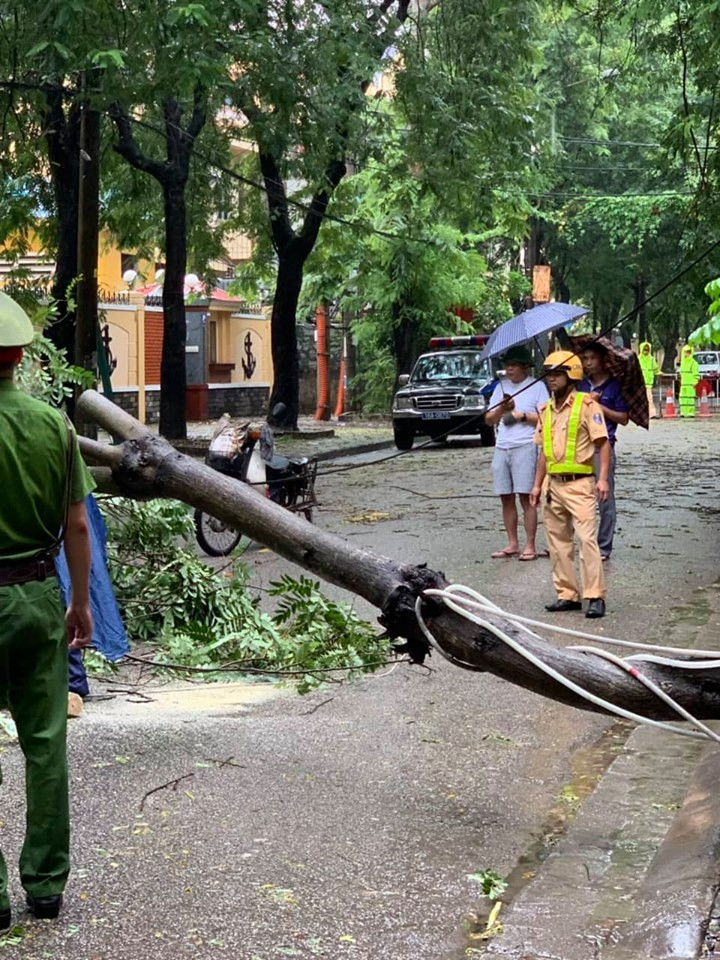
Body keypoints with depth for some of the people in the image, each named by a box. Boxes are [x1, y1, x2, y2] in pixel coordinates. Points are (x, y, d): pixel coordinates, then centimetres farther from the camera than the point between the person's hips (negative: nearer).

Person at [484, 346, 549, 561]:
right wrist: (502, 409, -4)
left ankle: (530, 546, -3)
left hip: (525, 446, -6)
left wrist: (522, 415, -9)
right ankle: (512, 544, 14)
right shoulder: (501, 386, 17)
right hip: (501, 447, 6)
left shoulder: (537, 386, 2)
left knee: (526, 497, -7)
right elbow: (489, 419, 15)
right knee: (506, 498, 6)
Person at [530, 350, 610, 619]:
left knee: (587, 538, -13)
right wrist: (537, 484, 16)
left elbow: (603, 444, -8)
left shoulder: (586, 405, -6)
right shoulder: (547, 410, 14)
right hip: (554, 485, 7)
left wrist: (603, 479, -17)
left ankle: (595, 596, -11)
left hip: (579, 484, -7)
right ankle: (567, 594, 16)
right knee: (558, 541, 9)